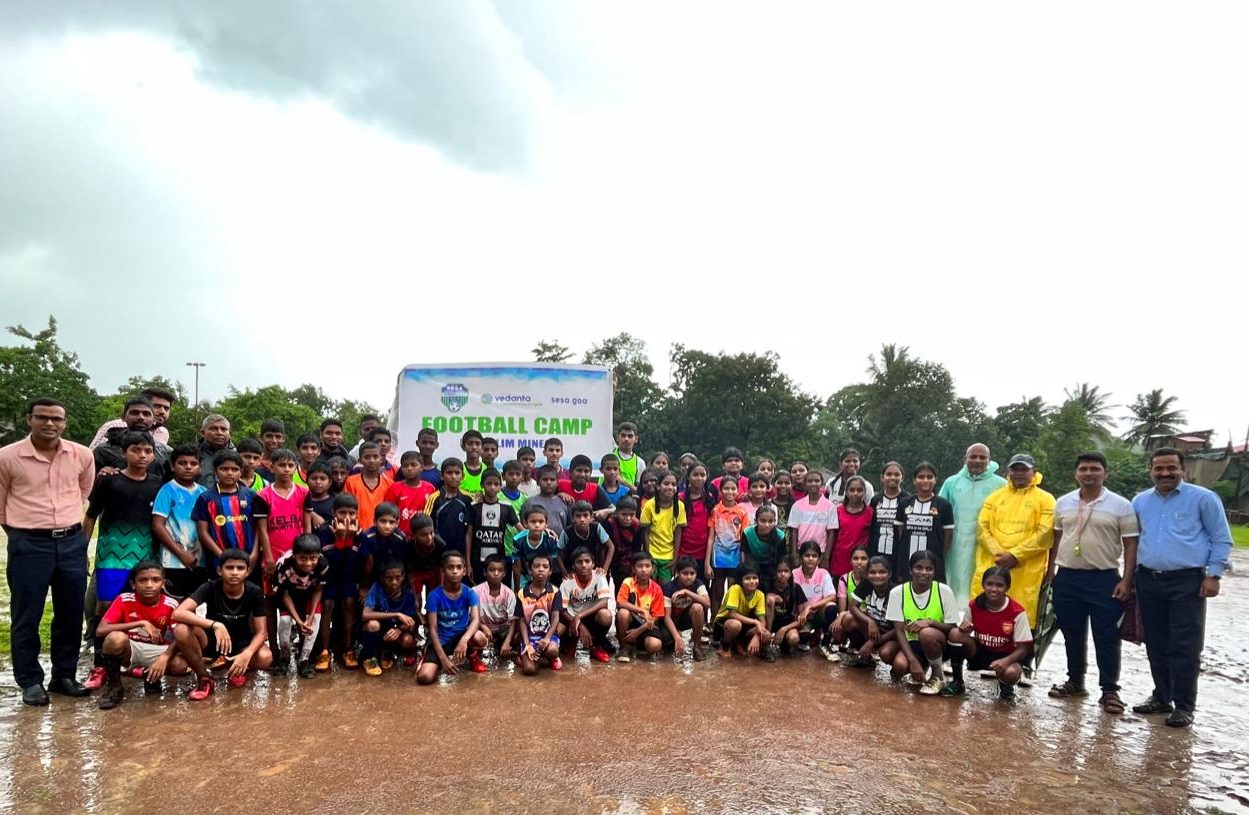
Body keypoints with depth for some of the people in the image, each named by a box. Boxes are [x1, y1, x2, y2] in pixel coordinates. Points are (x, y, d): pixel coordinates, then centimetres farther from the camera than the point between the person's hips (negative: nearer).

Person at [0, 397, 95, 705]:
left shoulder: (82, 455, -1)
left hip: (72, 542, 3)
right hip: (28, 544, -3)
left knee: (71, 614, 10)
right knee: (26, 617, 4)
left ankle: (64, 676, 23)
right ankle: (30, 681, 17)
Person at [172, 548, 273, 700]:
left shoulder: (254, 592, -16)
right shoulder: (210, 588, -20)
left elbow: (261, 632, -14)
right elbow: (178, 613, -35)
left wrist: (247, 653, -36)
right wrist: (215, 625, -45)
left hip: (241, 642, 1)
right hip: (212, 640, 0)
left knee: (265, 658, -32)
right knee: (181, 629, -32)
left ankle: (236, 672, 5)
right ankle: (204, 678, -10)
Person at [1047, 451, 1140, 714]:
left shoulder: (1121, 505, -4)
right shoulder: (1063, 503, 7)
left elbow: (1131, 545, -4)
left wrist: (1126, 581, -10)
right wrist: (1049, 572, 11)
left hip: (1104, 579, -4)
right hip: (1067, 577, 4)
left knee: (1106, 638, 0)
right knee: (1072, 634, 13)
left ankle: (1109, 690, 10)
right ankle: (1075, 681, 26)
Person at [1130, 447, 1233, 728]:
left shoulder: (1203, 498, -2)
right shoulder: (1140, 501, 10)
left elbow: (1222, 540, 0)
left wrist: (1213, 575, -8)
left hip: (1187, 581, -4)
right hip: (1148, 581, 5)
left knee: (1184, 647, -3)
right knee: (1156, 645, 11)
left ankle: (1184, 706, 6)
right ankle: (1162, 697, 23)